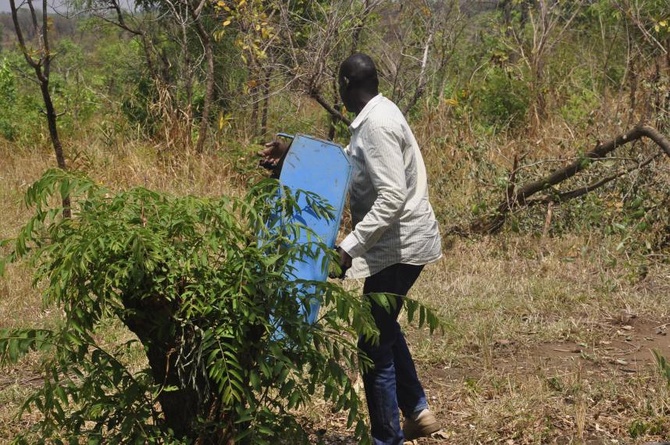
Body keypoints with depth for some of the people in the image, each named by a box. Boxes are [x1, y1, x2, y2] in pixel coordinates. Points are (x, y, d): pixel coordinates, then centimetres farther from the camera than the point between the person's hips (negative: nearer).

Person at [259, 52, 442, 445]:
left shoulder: (377, 124, -22)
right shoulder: (376, 116, 9)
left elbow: (392, 197, -28)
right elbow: (344, 166, 15)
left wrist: (349, 246, -29)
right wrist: (294, 157, 6)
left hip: (400, 245, -11)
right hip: (399, 241, 11)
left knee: (375, 346, -3)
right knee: (384, 327, 26)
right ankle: (417, 412, 32)